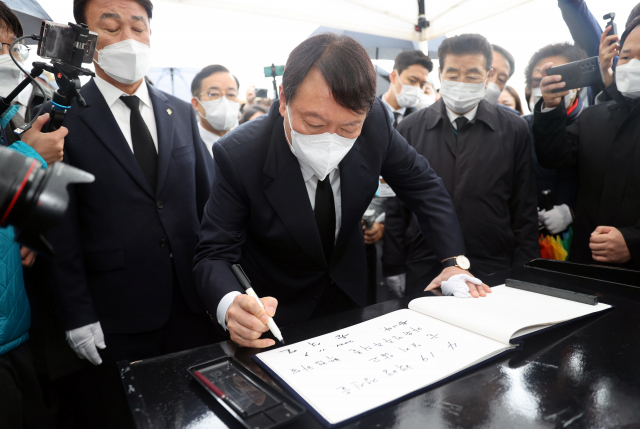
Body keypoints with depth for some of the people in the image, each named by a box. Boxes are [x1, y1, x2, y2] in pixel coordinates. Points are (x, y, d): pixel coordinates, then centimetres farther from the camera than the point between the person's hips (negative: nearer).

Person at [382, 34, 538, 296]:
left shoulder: (515, 131, 2)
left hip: (493, 275, 0)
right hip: (423, 274, 1)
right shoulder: (410, 129, 2)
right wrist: (394, 273, 1)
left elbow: (525, 213, 4)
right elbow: (396, 210, 3)